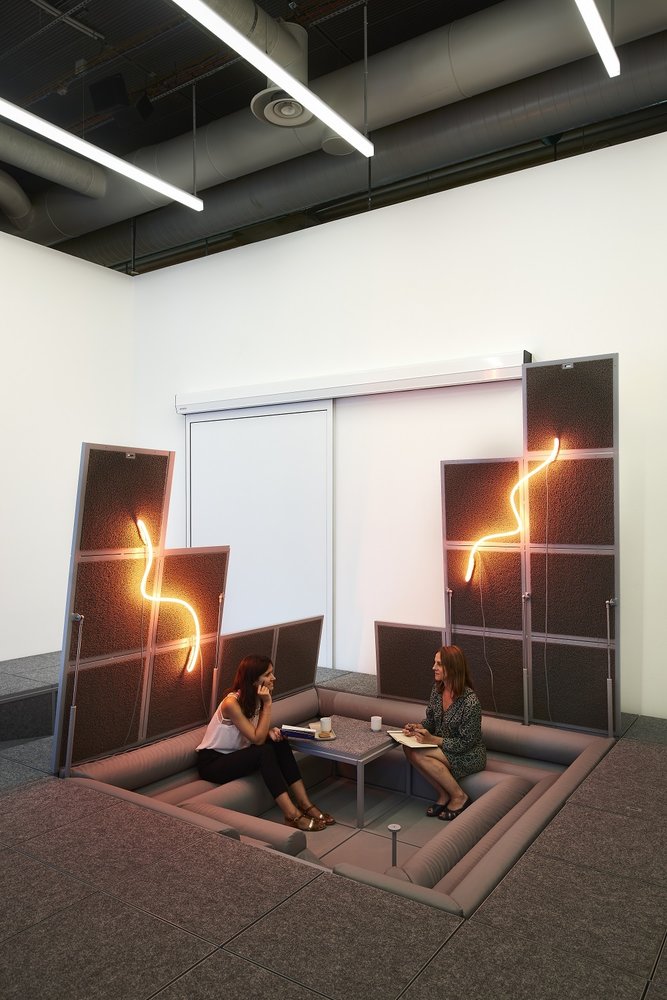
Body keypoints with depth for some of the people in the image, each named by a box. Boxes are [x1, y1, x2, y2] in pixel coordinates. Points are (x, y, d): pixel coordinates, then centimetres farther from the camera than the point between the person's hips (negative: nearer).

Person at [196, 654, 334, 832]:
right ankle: (292, 815, -29)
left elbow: (259, 732, 9)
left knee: (279, 743, -15)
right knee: (265, 751, -29)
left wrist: (270, 730, -14)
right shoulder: (231, 703, -27)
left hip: (236, 754, 8)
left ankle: (305, 804, -15)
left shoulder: (256, 697, -4)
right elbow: (257, 739, -26)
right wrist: (267, 704, -28)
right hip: (211, 761, -8)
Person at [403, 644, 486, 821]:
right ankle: (443, 795, -2)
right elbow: (430, 720, 10)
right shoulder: (437, 689, -4)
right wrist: (418, 728, -12)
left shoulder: (470, 701, -26)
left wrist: (433, 739, -25)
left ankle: (459, 797, -6)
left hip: (470, 756, -7)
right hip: (444, 748, 7)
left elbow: (466, 743, -20)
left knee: (418, 754, -25)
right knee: (409, 748, -18)